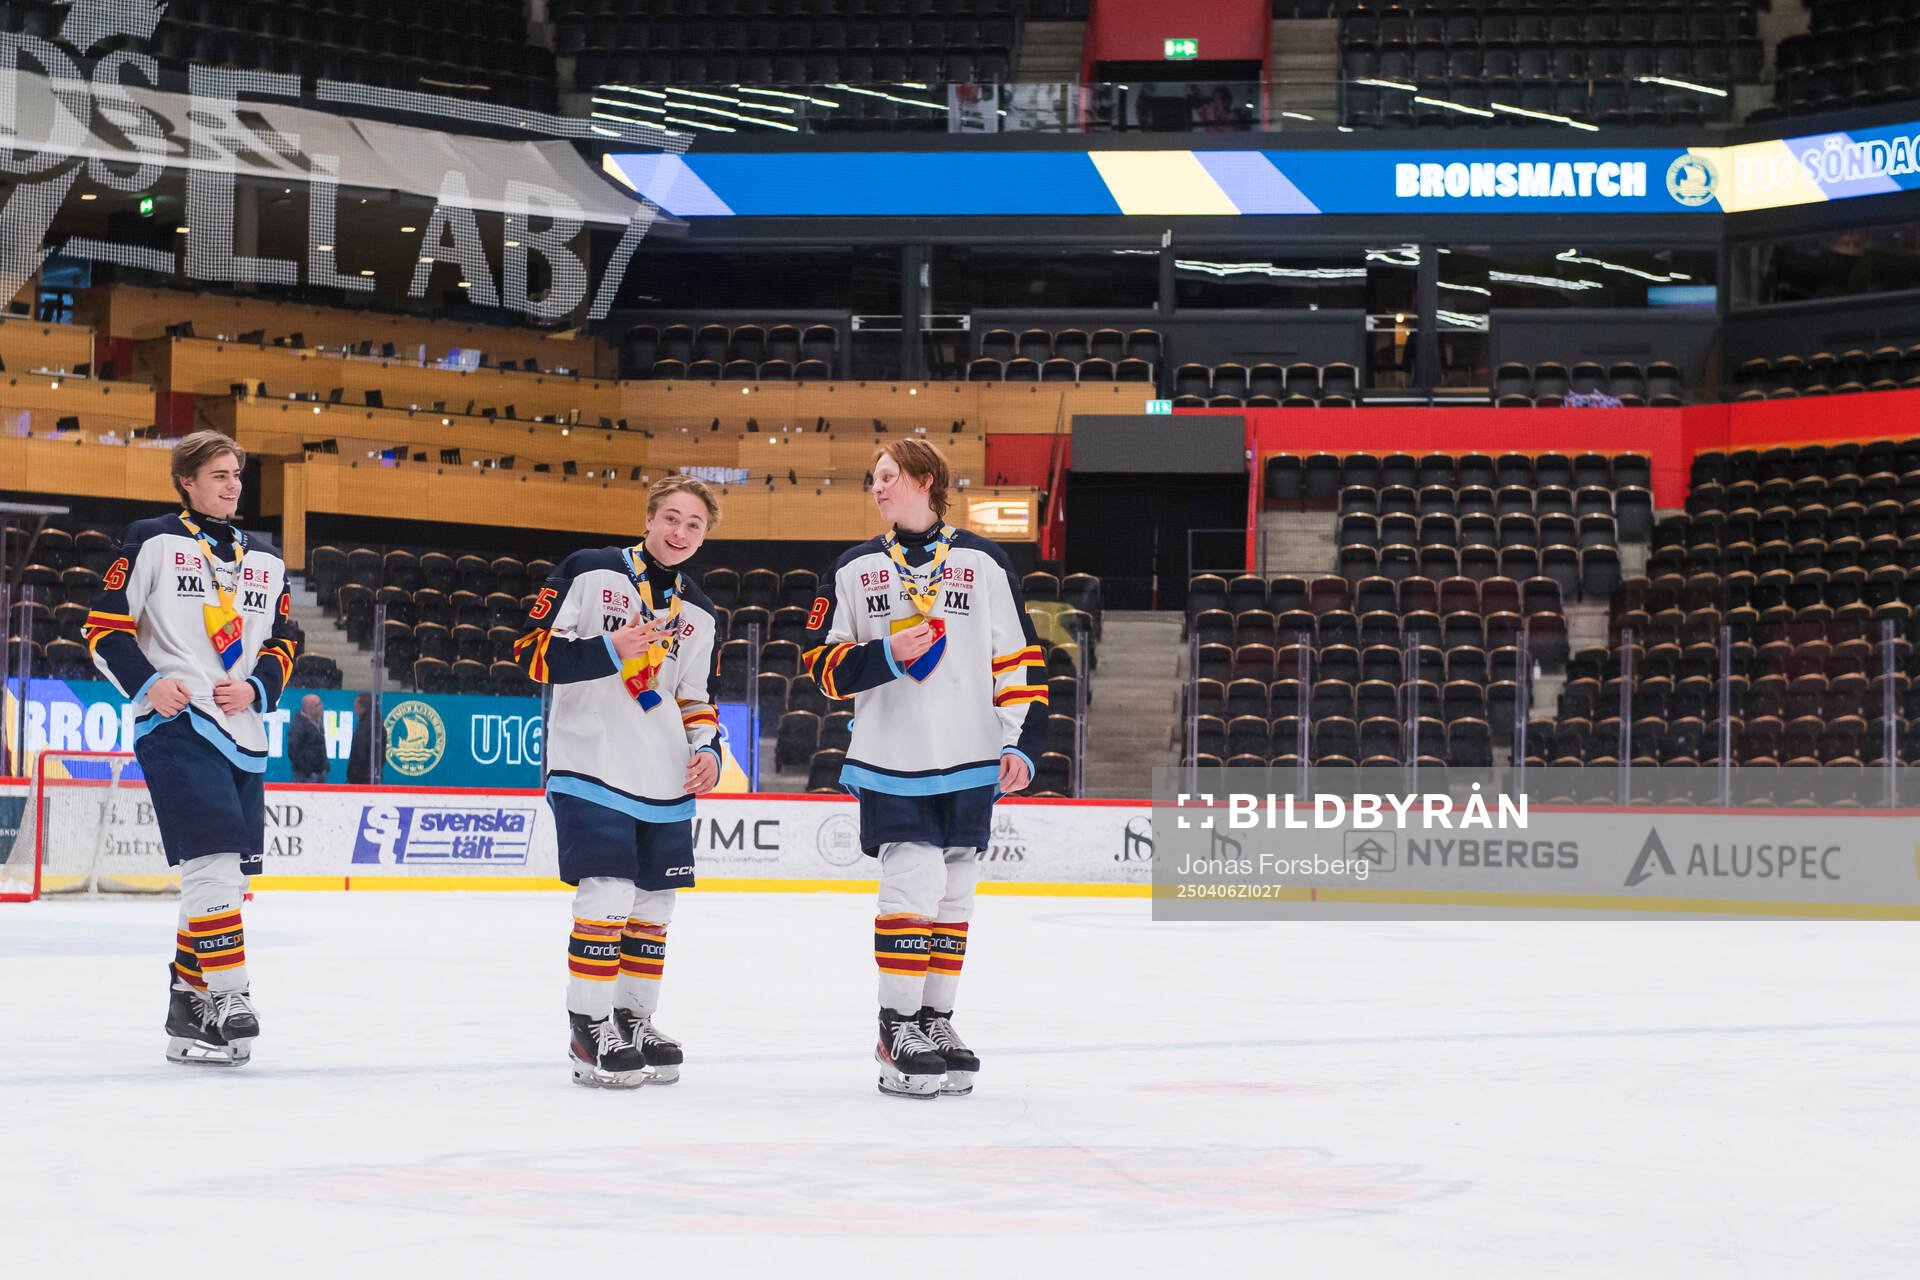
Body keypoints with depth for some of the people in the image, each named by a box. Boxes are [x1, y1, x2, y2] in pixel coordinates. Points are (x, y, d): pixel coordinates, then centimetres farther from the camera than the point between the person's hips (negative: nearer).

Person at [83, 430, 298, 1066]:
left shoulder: (264, 560, 17)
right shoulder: (152, 543, 1)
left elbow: (282, 643, 19)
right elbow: (104, 627, 0)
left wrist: (257, 687, -1)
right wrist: (146, 683, -14)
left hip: (242, 735, 6)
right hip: (175, 727, -6)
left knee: (227, 878, 6)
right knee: (214, 865, -17)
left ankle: (186, 1001, 16)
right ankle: (228, 1003, -18)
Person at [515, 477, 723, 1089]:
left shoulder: (697, 613, 14)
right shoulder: (588, 573, -5)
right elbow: (532, 650, -9)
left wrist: (706, 748, 2)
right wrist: (608, 649, -22)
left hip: (665, 782, 7)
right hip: (592, 768, -6)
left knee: (653, 905, 10)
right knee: (607, 898, -13)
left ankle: (633, 1019, 23)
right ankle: (588, 1028, -3)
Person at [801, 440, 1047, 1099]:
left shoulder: (982, 563, 5)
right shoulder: (854, 569, 8)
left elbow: (1017, 657, 6)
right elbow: (823, 664, 5)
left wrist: (1021, 742, -2)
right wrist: (886, 654, -13)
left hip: (969, 763, 1)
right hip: (890, 761, -1)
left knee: (953, 894, 7)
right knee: (913, 883, -12)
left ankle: (935, 1020, 18)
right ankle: (897, 1028, -5)